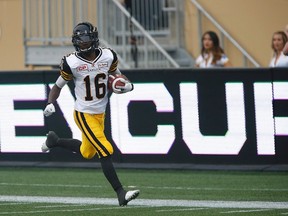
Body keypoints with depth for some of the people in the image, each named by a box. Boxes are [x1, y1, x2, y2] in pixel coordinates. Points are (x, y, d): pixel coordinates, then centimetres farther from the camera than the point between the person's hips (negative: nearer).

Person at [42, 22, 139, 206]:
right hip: (84, 115, -6)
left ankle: (54, 141, 45)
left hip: (100, 113, 6)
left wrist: (127, 86, -13)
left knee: (87, 152, 24)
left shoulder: (108, 56, -7)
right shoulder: (71, 63, -16)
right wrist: (50, 103, -20)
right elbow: (58, 86, -3)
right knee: (105, 151, -15)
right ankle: (121, 193, -12)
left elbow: (119, 77, 9)